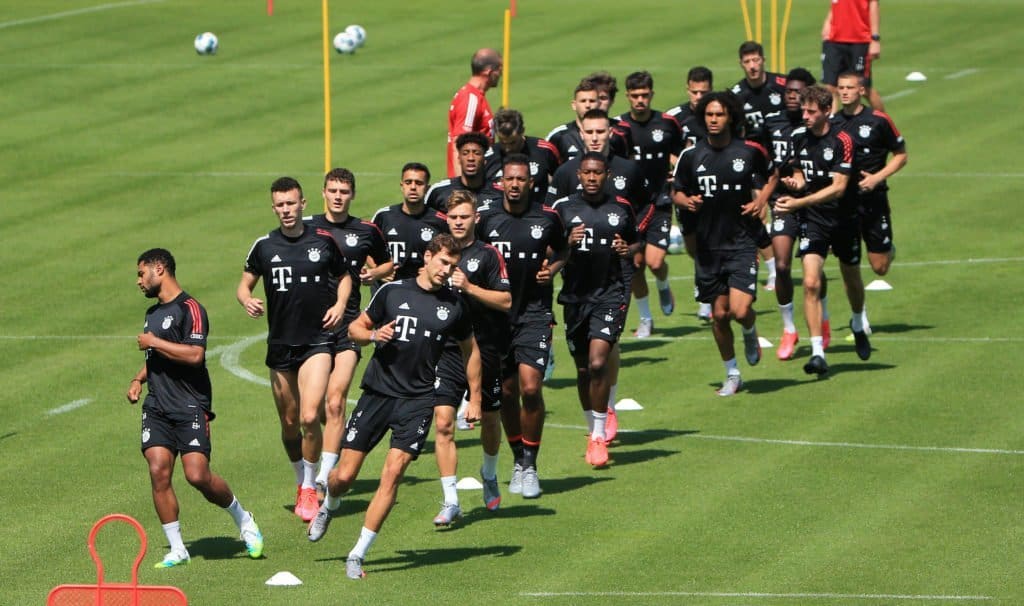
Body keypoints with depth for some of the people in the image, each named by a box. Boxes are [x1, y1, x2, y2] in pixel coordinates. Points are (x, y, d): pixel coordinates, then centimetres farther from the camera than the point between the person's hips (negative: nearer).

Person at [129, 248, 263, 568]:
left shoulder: (190, 309, -9)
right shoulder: (153, 313, 19)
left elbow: (195, 355, -22)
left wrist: (153, 342, -14)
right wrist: (138, 379, 18)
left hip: (190, 406, -7)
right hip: (157, 406, 7)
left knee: (198, 475, -14)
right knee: (158, 472, -7)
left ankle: (243, 518, 13)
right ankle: (176, 549, -1)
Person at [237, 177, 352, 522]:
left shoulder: (324, 241, 0)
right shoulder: (264, 246, 3)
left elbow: (344, 276, 16)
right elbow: (244, 284, 12)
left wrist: (340, 304, -3)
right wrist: (247, 301, -11)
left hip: (317, 341, -3)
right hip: (280, 344, 3)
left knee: (310, 417, -18)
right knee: (289, 423, 9)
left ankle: (310, 488, -4)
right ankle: (301, 484, 31)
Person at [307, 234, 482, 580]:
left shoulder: (454, 305, 5)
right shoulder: (392, 292, 2)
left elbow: (470, 350, 19)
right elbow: (355, 328, 11)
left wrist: (475, 398, 17)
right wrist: (373, 335, -11)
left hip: (418, 400, 0)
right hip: (377, 392, 0)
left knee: (393, 472, -15)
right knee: (345, 475, -1)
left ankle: (358, 555, -8)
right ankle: (329, 506, 37)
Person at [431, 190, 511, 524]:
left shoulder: (488, 255, -4)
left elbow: (506, 301, -12)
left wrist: (469, 287, -20)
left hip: (484, 349, -2)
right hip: (447, 350, 2)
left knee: (490, 419, 14)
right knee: (442, 423, -11)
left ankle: (489, 475, 44)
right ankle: (451, 501, -10)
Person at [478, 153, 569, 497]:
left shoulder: (547, 218, -1)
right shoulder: (485, 219, 0)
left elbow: (562, 250, 17)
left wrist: (553, 269, -2)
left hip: (534, 313, -2)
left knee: (530, 388, -14)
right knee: (506, 393, 7)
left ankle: (530, 465, -2)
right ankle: (519, 460, 25)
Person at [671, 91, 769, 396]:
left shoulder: (750, 152, -2)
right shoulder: (691, 155, 1)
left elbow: (764, 183, 12)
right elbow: (676, 192, 12)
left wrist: (759, 202, -9)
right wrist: (686, 201, -11)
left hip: (742, 242, -2)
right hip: (708, 244, 2)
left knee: (740, 310, -15)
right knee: (719, 313, 8)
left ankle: (750, 333, 22)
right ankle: (732, 375, 25)